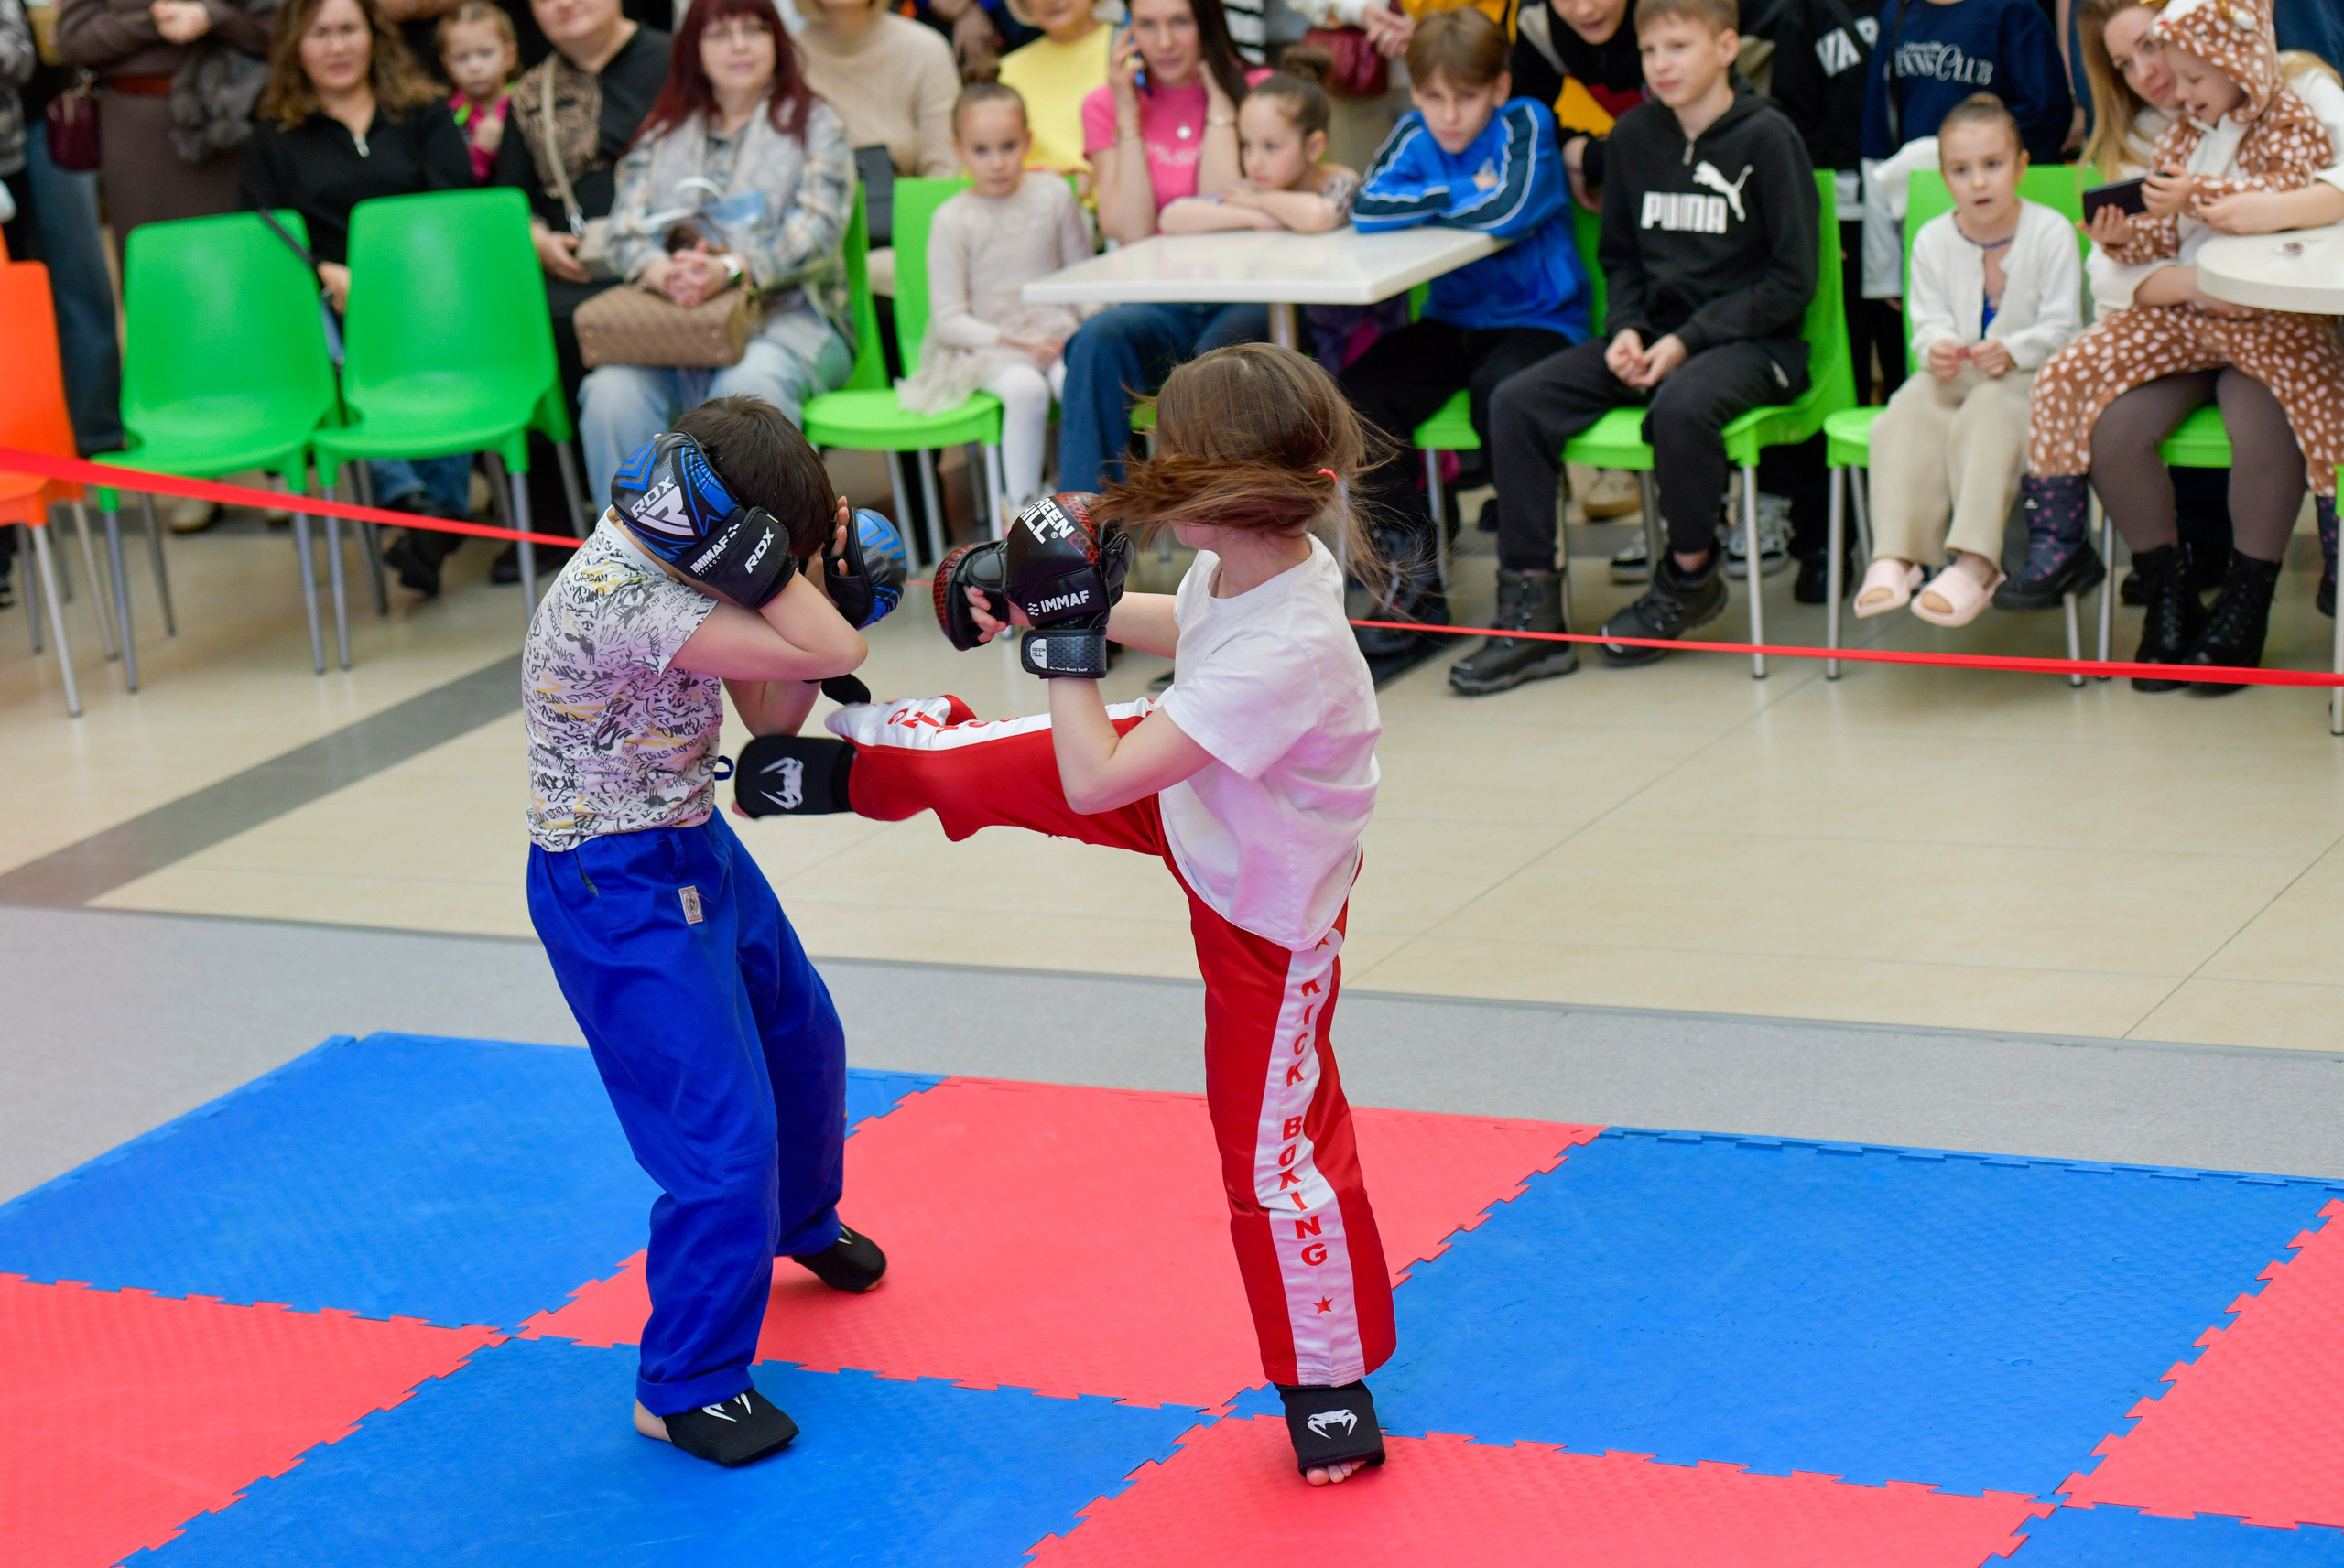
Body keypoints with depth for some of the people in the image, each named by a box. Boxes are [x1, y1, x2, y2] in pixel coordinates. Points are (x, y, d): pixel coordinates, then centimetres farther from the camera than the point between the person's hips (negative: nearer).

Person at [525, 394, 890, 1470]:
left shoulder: (674, 559, -4)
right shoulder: (617, 599, -33)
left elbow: (772, 714, 2)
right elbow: (827, 653, -37)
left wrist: (817, 581, -9)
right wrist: (745, 548, -32)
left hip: (696, 850, 10)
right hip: (619, 893, -10)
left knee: (800, 1038, 28)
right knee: (724, 1132, -8)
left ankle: (801, 1223, 58)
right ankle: (685, 1390, 9)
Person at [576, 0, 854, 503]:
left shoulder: (814, 123, 11)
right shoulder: (662, 135, 20)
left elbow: (817, 230, -5)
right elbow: (626, 229, 8)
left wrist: (730, 270, -24)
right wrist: (664, 272, -18)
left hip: (789, 314, -2)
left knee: (749, 384, -38)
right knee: (611, 393, -30)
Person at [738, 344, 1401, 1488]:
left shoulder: (1287, 655, -46)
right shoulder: (1247, 556, -21)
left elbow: (1093, 778, -37)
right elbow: (1186, 631, 7)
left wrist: (1065, 633, -27)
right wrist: (1046, 598, 4)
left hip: (1263, 905, -7)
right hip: (1187, 796, 7)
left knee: (1277, 1146, 7)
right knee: (993, 765, 19)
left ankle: (1332, 1382, 28)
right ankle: (853, 762, 53)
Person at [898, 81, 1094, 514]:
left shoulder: (1053, 195, 6)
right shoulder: (953, 220, -2)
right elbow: (948, 319, -4)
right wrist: (1012, 342, -16)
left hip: (1056, 328, 2)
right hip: (986, 344, -2)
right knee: (1026, 389, -34)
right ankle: (1023, 503, -26)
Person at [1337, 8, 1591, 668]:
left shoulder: (1524, 125, -9)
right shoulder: (1415, 134, 5)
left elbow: (1505, 210, -27)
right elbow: (1367, 209, -13)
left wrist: (1432, 204, -10)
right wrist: (1462, 195, -16)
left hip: (1538, 321, -5)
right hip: (1452, 320, 5)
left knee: (1499, 390, -35)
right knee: (1358, 394, -18)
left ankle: (1531, 588, -23)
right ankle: (1412, 581, -9)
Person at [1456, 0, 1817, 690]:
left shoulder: (1766, 137, -8)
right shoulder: (1634, 136, 8)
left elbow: (1792, 279, -9)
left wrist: (1688, 340, -16)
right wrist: (1626, 329, -2)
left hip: (1749, 342, -6)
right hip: (1653, 335, 6)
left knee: (1681, 406, -38)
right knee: (1516, 401, -15)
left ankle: (1691, 574, -9)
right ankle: (1529, 607, -12)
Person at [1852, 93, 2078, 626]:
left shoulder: (2051, 233, -8)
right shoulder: (1933, 239, 4)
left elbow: (2062, 328, -10)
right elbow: (1930, 321, 2)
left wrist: (2011, 352, -29)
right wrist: (1938, 348, -23)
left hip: (2027, 375, -4)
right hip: (1956, 375, 4)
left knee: (1986, 416, -35)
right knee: (1908, 415, -26)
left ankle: (1975, 563, -41)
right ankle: (1894, 557, -35)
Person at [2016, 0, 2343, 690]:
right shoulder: (2182, 133, 18)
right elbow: (2164, 233, 17)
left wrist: (2200, 194, -23)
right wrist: (2124, 238, -5)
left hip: (2270, 318, -5)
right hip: (2177, 315, 5)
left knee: (2263, 427, -35)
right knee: (2108, 423, -20)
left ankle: (2244, 609, -17)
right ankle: (2168, 598, -6)